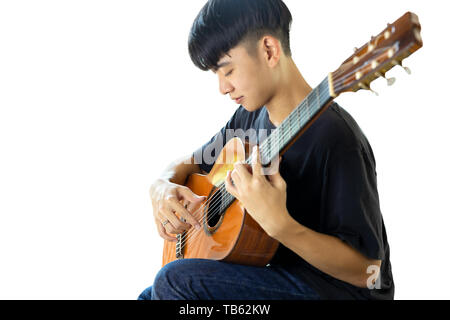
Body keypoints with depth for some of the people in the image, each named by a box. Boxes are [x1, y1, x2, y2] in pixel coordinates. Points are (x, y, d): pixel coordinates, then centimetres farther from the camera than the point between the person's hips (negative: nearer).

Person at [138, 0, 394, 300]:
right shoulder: (249, 117, 2)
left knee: (175, 280, -23)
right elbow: (188, 163, 15)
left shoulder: (335, 137, -23)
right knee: (150, 296, 5)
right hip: (281, 270, 7)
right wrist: (162, 188, -8)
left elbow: (365, 269, -22)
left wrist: (278, 223, -36)